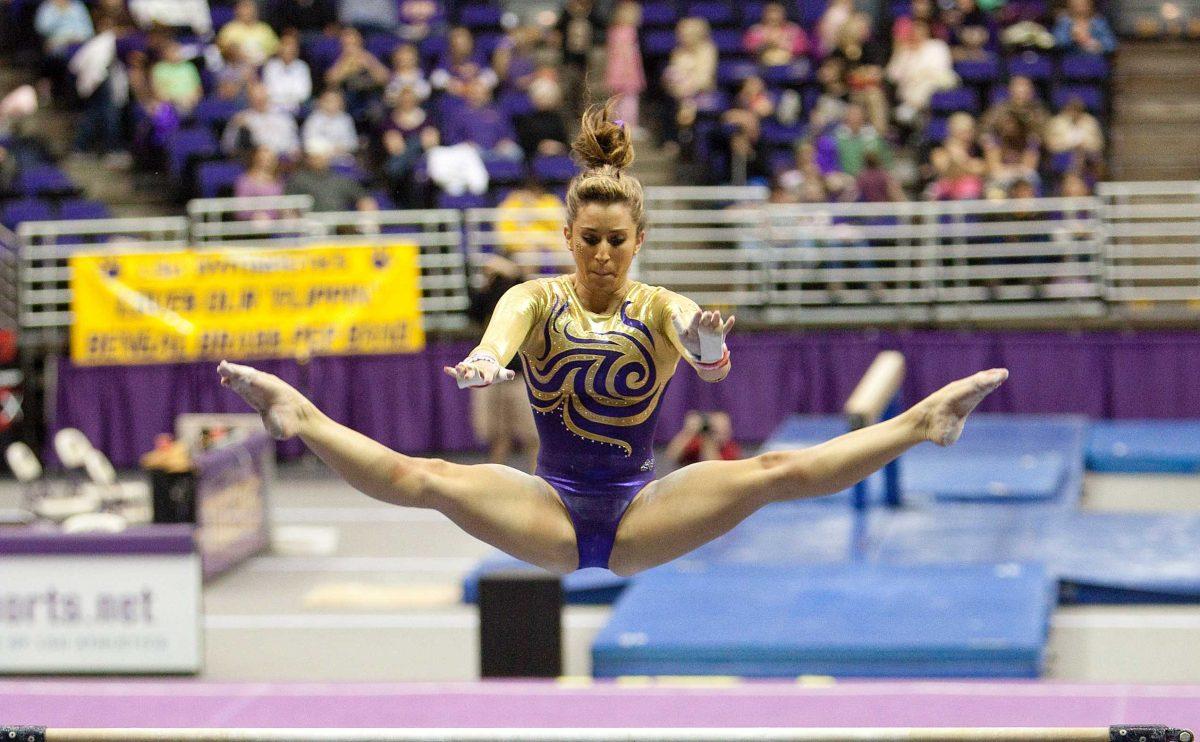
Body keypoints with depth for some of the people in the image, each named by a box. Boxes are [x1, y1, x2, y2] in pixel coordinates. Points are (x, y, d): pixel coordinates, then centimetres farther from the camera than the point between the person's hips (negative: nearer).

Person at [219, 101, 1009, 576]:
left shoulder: (659, 306, 1)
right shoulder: (539, 298, 2)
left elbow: (706, 354, -22)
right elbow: (507, 324, -23)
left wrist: (708, 343, -48)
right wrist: (485, 360, -48)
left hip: (642, 513, 0)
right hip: (551, 510, 0)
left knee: (778, 473, -21)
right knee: (421, 478, -25)